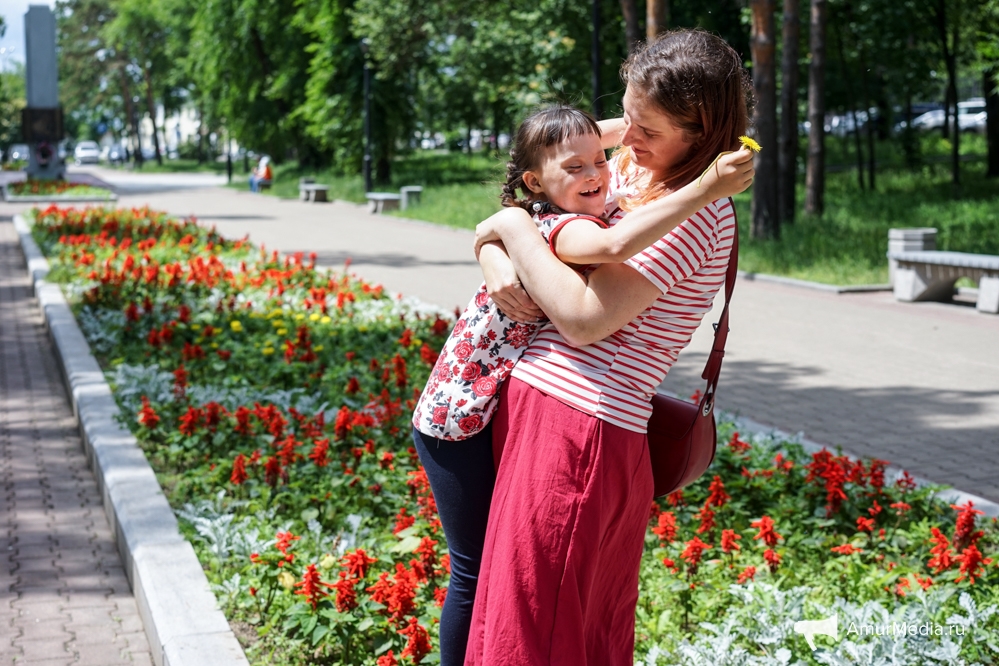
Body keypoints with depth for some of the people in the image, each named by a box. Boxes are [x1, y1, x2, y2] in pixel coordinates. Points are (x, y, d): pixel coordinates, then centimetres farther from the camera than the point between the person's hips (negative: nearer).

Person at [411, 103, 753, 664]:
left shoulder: (601, 209, 0)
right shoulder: (560, 228, -26)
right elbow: (614, 245, -51)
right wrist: (706, 190, -51)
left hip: (506, 412, 9)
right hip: (459, 419, -9)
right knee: (478, 569, 3)